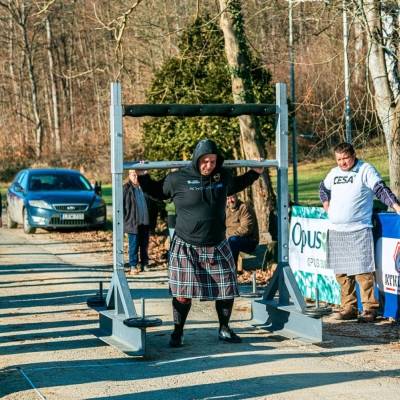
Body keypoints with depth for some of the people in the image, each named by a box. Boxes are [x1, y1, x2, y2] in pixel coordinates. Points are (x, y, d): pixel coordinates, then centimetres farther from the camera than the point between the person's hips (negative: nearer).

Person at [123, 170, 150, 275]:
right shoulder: (126, 188, -6)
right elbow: (121, 204, -7)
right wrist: (124, 219, -12)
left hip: (144, 221, 5)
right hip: (133, 222, -5)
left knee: (144, 244, 11)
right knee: (134, 245, -2)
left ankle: (144, 264, 21)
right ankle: (133, 266, 4)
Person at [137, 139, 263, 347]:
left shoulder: (223, 176, 4)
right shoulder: (178, 179, -8)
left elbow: (235, 185, 28)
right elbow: (157, 191, 8)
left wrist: (254, 173, 27)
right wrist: (143, 178, -5)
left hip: (217, 247, 4)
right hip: (185, 248, -4)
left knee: (227, 289, 7)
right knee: (183, 292, -4)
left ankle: (224, 329, 25)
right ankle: (177, 333, 11)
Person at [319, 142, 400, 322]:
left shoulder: (365, 170, -3)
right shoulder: (334, 173, 15)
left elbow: (381, 189, -13)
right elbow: (323, 188, 33)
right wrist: (327, 204, 17)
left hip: (359, 231, -6)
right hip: (336, 231, 6)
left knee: (363, 271, -9)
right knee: (341, 273, 8)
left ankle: (369, 308, -3)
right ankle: (348, 307, 16)